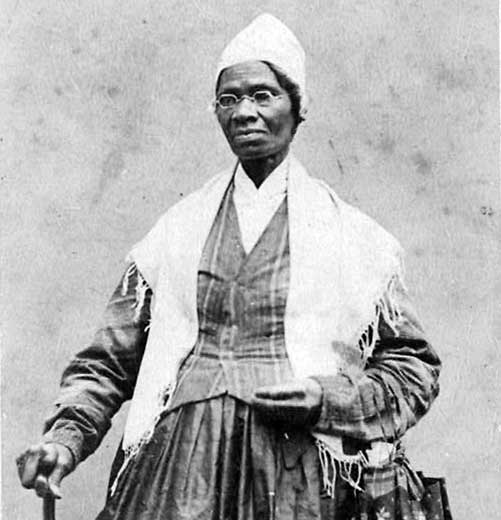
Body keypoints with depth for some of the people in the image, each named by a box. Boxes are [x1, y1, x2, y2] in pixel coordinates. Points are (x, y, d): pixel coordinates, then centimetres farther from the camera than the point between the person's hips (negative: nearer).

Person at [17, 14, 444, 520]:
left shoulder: (353, 235, 10)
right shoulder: (175, 232, 16)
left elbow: (414, 367, 11)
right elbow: (108, 361, 16)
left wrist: (329, 398, -6)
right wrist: (66, 436, -2)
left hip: (299, 468, -1)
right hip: (177, 465, 1)